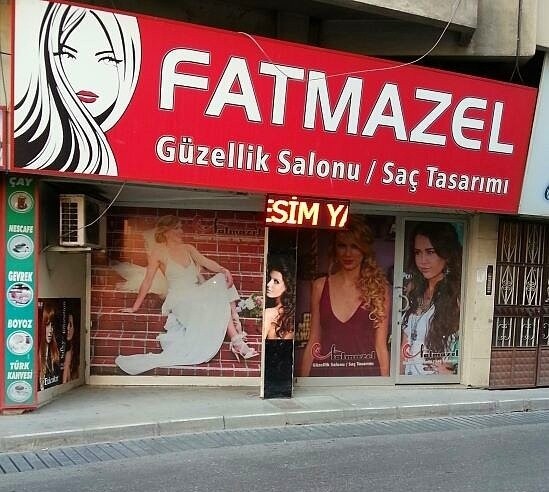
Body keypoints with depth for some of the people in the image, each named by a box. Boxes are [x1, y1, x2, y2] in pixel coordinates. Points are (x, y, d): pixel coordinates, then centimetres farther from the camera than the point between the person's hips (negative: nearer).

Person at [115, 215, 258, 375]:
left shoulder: (188, 248, 17)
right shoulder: (159, 251, 0)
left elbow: (206, 262, 2)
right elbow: (147, 281, 0)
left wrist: (223, 270, -18)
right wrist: (135, 307, -2)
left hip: (198, 295, 6)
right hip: (180, 298, -6)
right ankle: (236, 340, -27)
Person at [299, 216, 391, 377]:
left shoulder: (379, 288, 1)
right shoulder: (320, 286, 5)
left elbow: (380, 346, 1)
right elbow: (313, 342, 7)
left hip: (365, 372, -1)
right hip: (325, 371, 1)